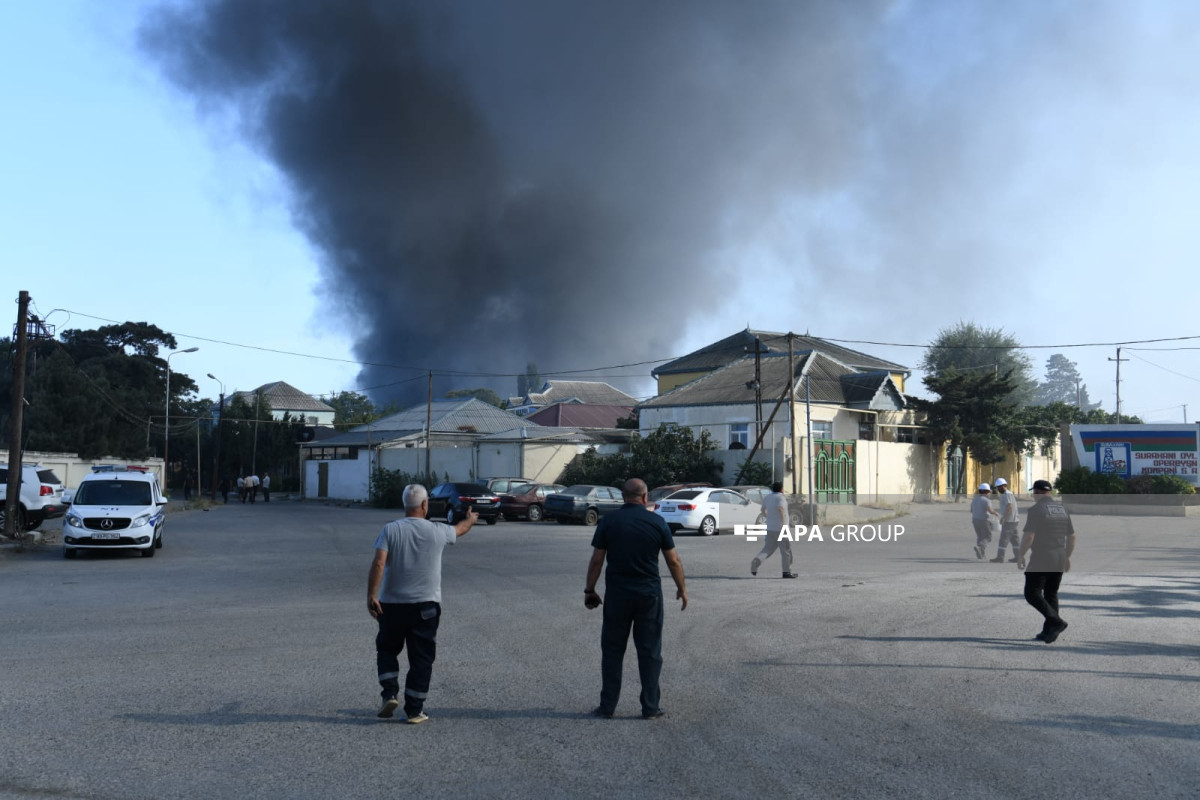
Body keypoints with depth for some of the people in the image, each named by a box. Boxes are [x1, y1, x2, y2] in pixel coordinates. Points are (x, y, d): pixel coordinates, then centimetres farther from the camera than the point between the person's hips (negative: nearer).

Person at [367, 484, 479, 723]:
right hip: (426, 605, 0)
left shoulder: (390, 530, -6)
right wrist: (470, 519, 41)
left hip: (392, 604, 0)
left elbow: (378, 564, -16)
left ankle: (390, 694, 6)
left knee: (387, 649, 20)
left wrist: (371, 595, -13)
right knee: (421, 658, 6)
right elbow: (460, 529, 20)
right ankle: (414, 710, 8)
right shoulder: (438, 532, -2)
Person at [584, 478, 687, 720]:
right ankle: (650, 707, 11)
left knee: (612, 650, 10)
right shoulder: (657, 522, -3)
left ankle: (607, 706, 14)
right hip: (649, 595, 0)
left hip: (617, 594, 0)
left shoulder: (608, 521, -4)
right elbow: (673, 560, 0)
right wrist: (681, 588, 13)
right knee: (650, 652, 8)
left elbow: (596, 560, -4)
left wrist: (590, 590, 7)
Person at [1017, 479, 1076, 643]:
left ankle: (1056, 621, -16)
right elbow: (1072, 536, 14)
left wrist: (1020, 555, -8)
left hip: (1041, 558, -7)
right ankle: (1048, 632, 13)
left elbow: (1029, 536, -17)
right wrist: (1067, 556, 23)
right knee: (1051, 594, 13)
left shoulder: (1035, 510, -11)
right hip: (1060, 558, 7)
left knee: (1032, 593, -2)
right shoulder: (1062, 509, 11)